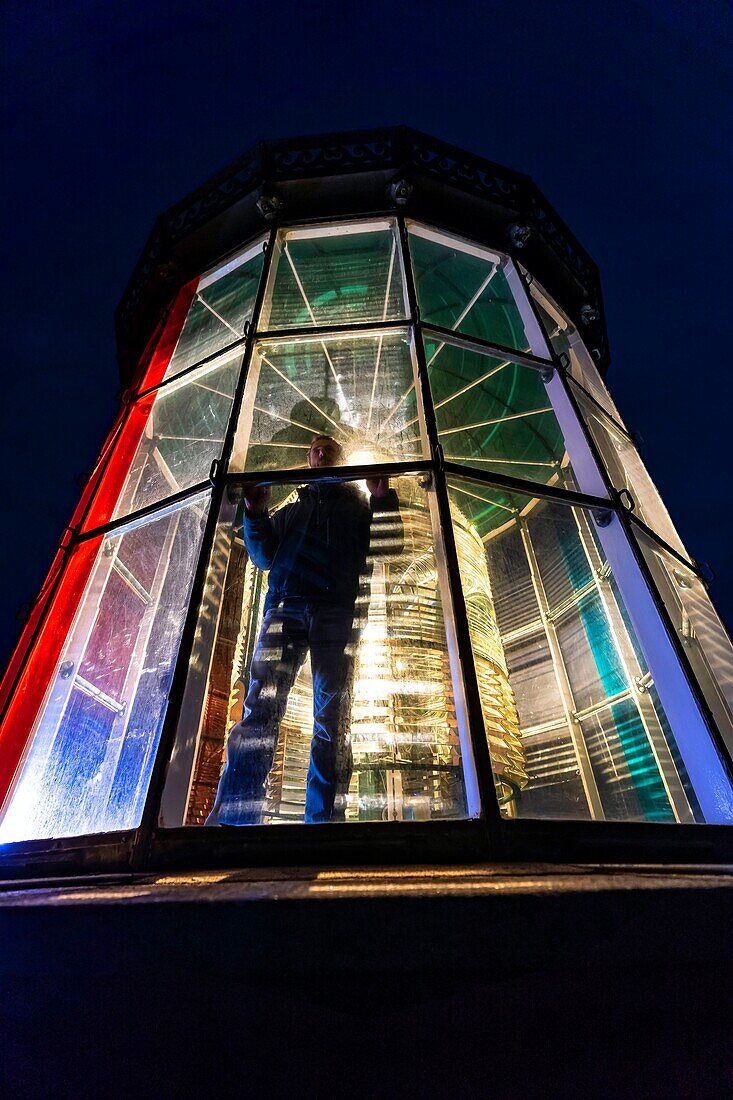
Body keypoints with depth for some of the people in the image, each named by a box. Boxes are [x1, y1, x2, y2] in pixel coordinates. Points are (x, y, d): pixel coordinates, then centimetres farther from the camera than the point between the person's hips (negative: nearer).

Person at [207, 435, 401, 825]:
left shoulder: (358, 505, 25)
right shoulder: (291, 509, 31)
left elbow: (388, 545, 10)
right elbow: (265, 557, 21)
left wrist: (383, 499, -2)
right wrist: (255, 515, 7)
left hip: (338, 612, -1)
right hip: (286, 606, 2)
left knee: (332, 718, -6)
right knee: (260, 706, -14)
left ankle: (324, 821, -3)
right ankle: (232, 819, -16)